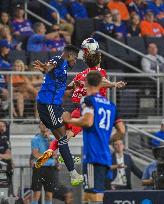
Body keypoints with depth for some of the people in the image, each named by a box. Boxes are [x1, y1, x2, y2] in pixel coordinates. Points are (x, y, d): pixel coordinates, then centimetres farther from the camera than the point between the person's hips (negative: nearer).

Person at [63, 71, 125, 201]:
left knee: (95, 195, -12)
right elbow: (122, 131, 15)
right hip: (106, 156, 7)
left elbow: (88, 121, -18)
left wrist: (70, 120, -1)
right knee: (89, 195, 15)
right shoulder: (110, 105, 17)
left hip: (93, 155, -7)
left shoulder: (88, 100, -2)